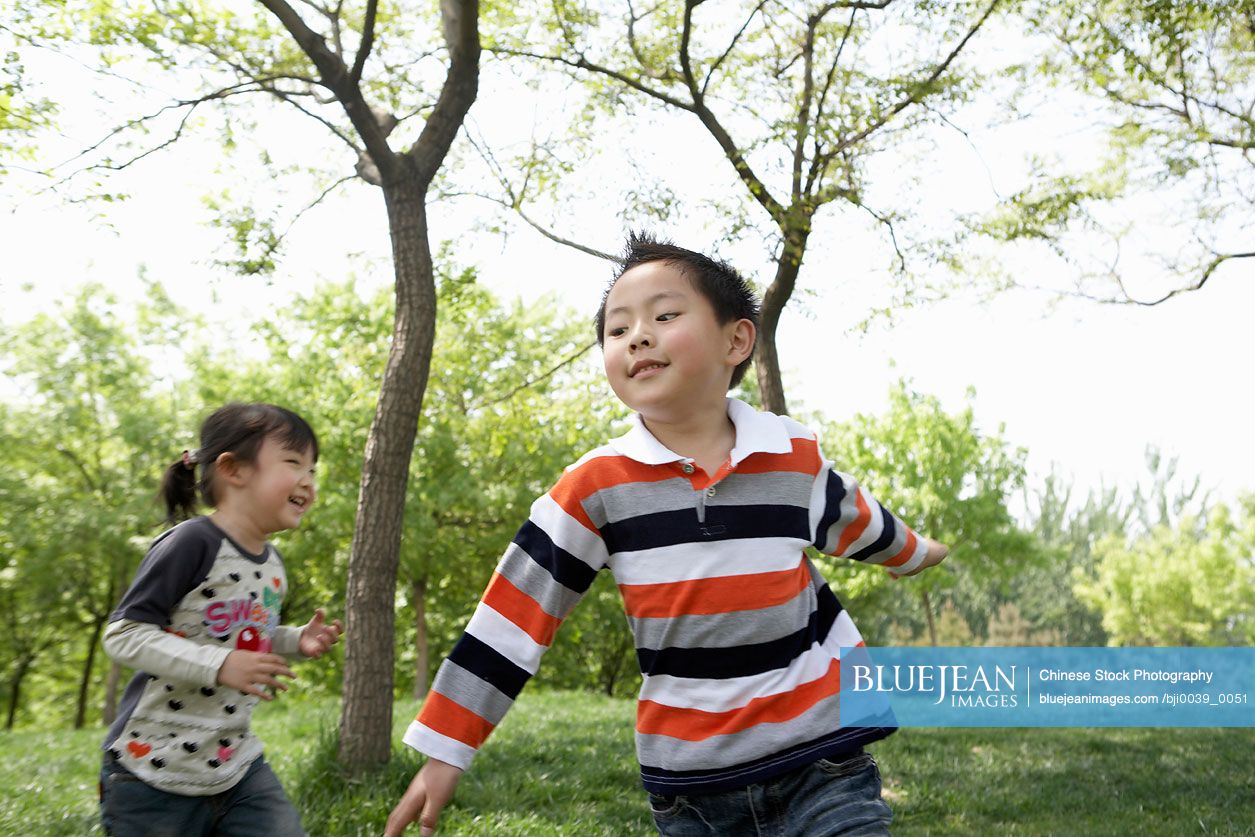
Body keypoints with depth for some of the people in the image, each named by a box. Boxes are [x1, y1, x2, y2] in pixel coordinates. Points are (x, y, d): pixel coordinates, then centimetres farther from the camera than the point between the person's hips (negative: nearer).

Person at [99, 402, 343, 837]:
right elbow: (123, 634, -20)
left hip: (239, 765, 7)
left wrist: (296, 640, 4)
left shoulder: (271, 561, 7)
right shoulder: (193, 543, -18)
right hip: (154, 773, -7)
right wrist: (220, 665, -28)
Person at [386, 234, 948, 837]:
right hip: (689, 782, 0)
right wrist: (444, 749, -6)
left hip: (822, 760, 1)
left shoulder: (797, 458, -3)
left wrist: (913, 554, 39)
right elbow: (514, 615, -7)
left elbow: (855, 522, 19)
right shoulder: (595, 485, -9)